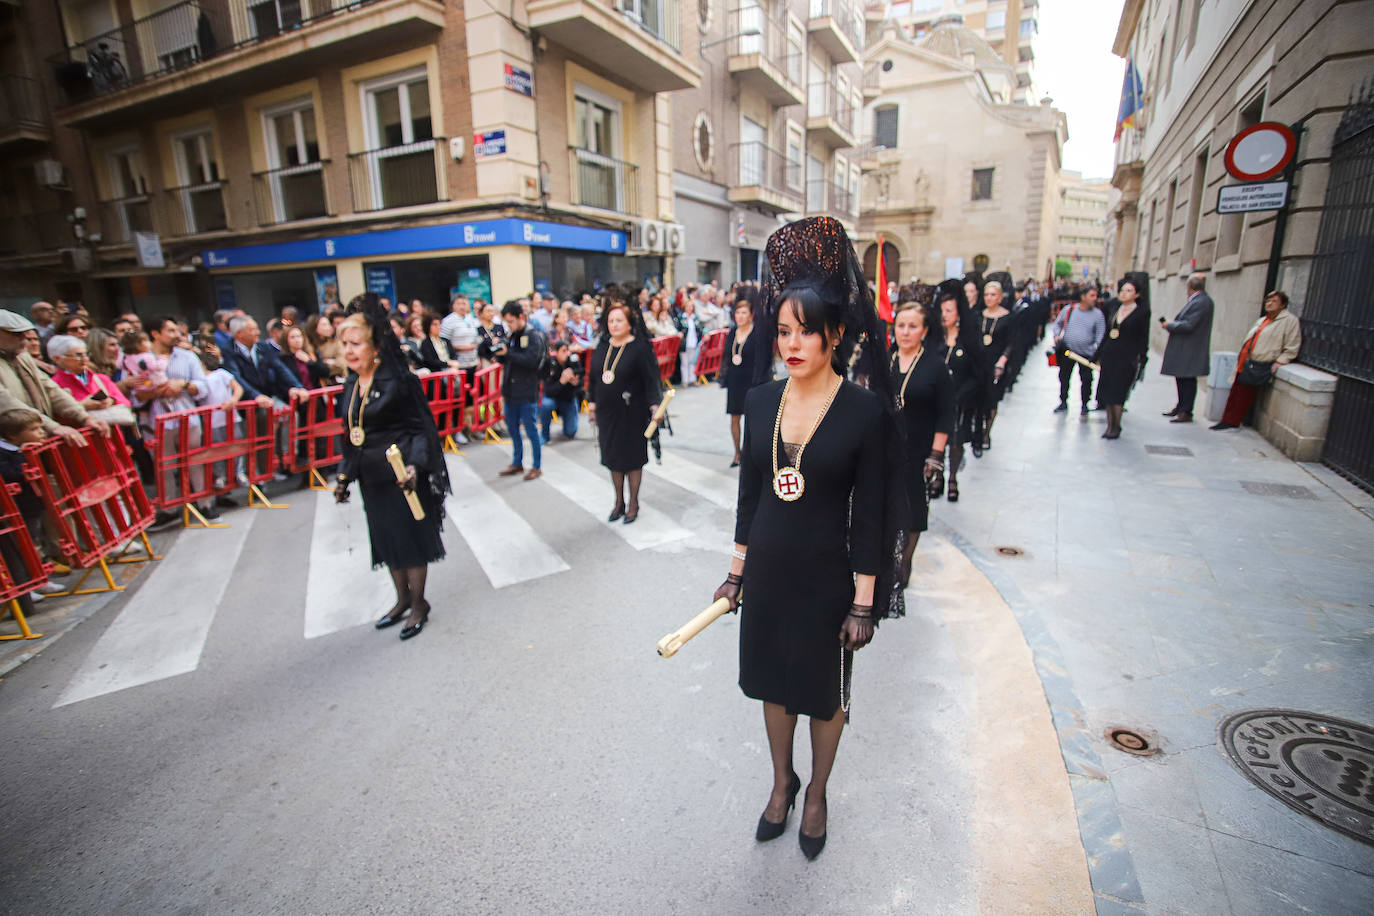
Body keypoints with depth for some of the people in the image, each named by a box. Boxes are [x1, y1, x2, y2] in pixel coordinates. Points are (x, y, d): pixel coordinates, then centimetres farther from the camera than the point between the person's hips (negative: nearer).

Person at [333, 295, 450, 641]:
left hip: (402, 476, -7)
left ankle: (419, 604, 21)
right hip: (371, 478, 7)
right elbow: (351, 436, 15)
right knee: (386, 540, 16)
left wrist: (414, 465, -26)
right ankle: (403, 599, 33)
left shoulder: (399, 381, -14)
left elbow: (422, 427, -14)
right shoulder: (351, 386, 7)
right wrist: (345, 475, 14)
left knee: (411, 538, 4)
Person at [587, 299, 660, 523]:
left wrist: (654, 404, -21)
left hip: (632, 412, -5)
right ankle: (619, 502, 28)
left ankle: (633, 503, 20)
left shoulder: (640, 347, -10)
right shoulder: (603, 346, 7)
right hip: (607, 412, 6)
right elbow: (593, 376, 15)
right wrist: (592, 403, 13)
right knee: (612, 456, 13)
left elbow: (651, 378, -12)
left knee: (632, 457, 5)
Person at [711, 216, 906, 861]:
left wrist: (864, 603, -9)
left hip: (827, 577, -3)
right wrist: (736, 572, 8)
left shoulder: (865, 410, -14)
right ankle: (782, 782, 48)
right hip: (767, 571, 4)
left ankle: (816, 794, 44)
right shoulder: (761, 401, -2)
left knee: (824, 693, 17)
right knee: (774, 682, 21)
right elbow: (750, 493, 5)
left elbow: (869, 514, -11)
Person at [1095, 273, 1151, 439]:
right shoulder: (1115, 309, 12)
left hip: (1127, 358, -5)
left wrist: (1140, 362, -10)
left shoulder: (1142, 312, -3)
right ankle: (1110, 425, 12)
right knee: (1106, 391, 4)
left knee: (1117, 392, -6)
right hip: (1109, 355, 5)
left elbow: (1143, 339, -5)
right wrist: (1099, 355, 15)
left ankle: (1116, 427, 4)